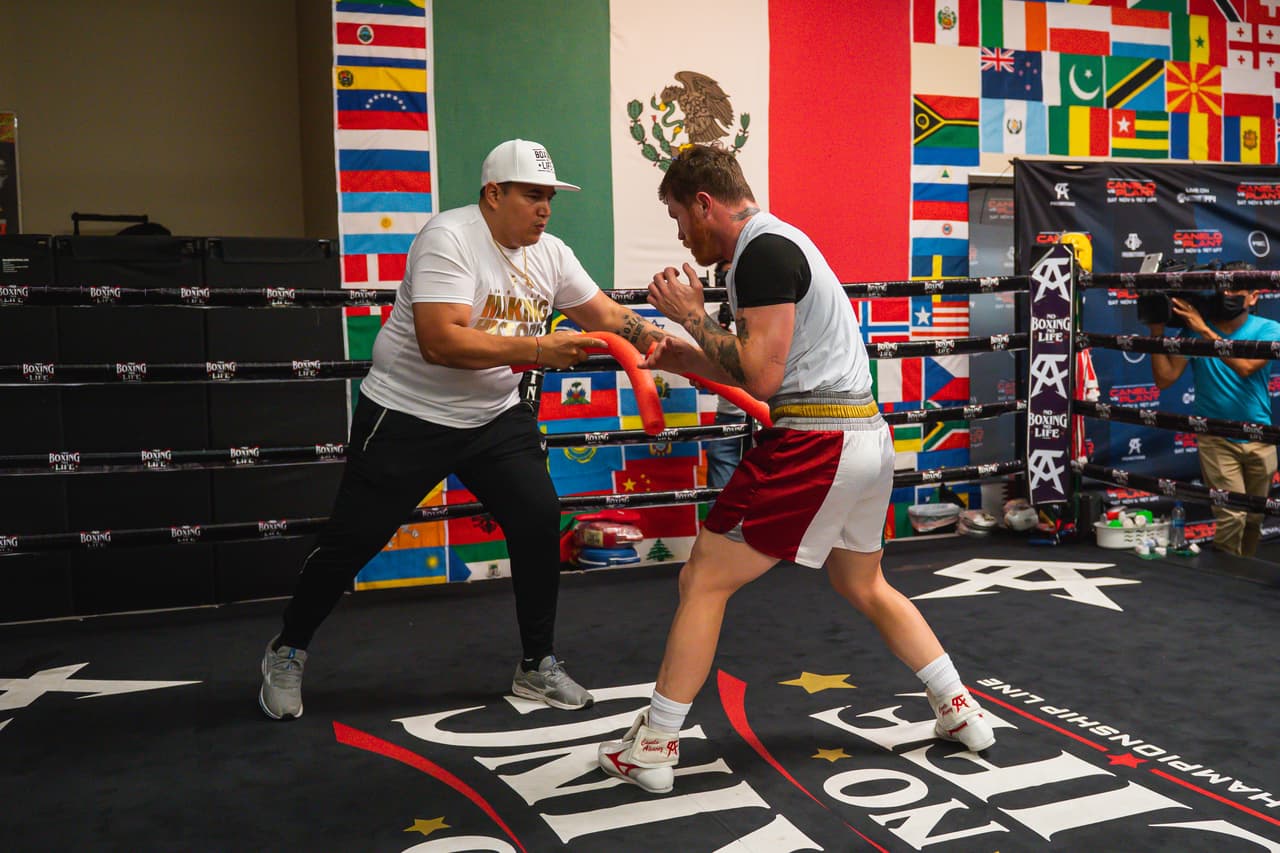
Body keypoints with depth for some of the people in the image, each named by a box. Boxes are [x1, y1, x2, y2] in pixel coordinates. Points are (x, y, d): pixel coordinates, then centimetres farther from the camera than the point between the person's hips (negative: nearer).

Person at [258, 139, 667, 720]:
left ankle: (537, 667, 11)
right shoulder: (449, 238, -21)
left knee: (539, 520, -7)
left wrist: (649, 336, -16)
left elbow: (605, 314, 5)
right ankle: (287, 652, 27)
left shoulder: (550, 253, 1)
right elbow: (441, 343, -31)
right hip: (407, 416, -6)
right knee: (351, 541, 3)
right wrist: (539, 351, -32)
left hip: (495, 417, 6)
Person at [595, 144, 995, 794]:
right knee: (864, 586, 27)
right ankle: (960, 711, 31)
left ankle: (654, 747, 7)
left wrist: (693, 317, -8)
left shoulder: (763, 251, -12)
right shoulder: (778, 241, 19)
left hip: (815, 443, -10)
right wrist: (686, 360, 12)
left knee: (703, 581, -1)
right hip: (865, 434, 10)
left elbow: (761, 375, -18)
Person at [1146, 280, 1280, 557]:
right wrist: (1157, 331, -18)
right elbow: (1164, 379, -10)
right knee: (1231, 515, -12)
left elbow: (1246, 366, -24)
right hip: (1216, 438, -2)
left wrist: (1204, 330, -28)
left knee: (1254, 518, 15)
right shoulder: (1193, 329, -4)